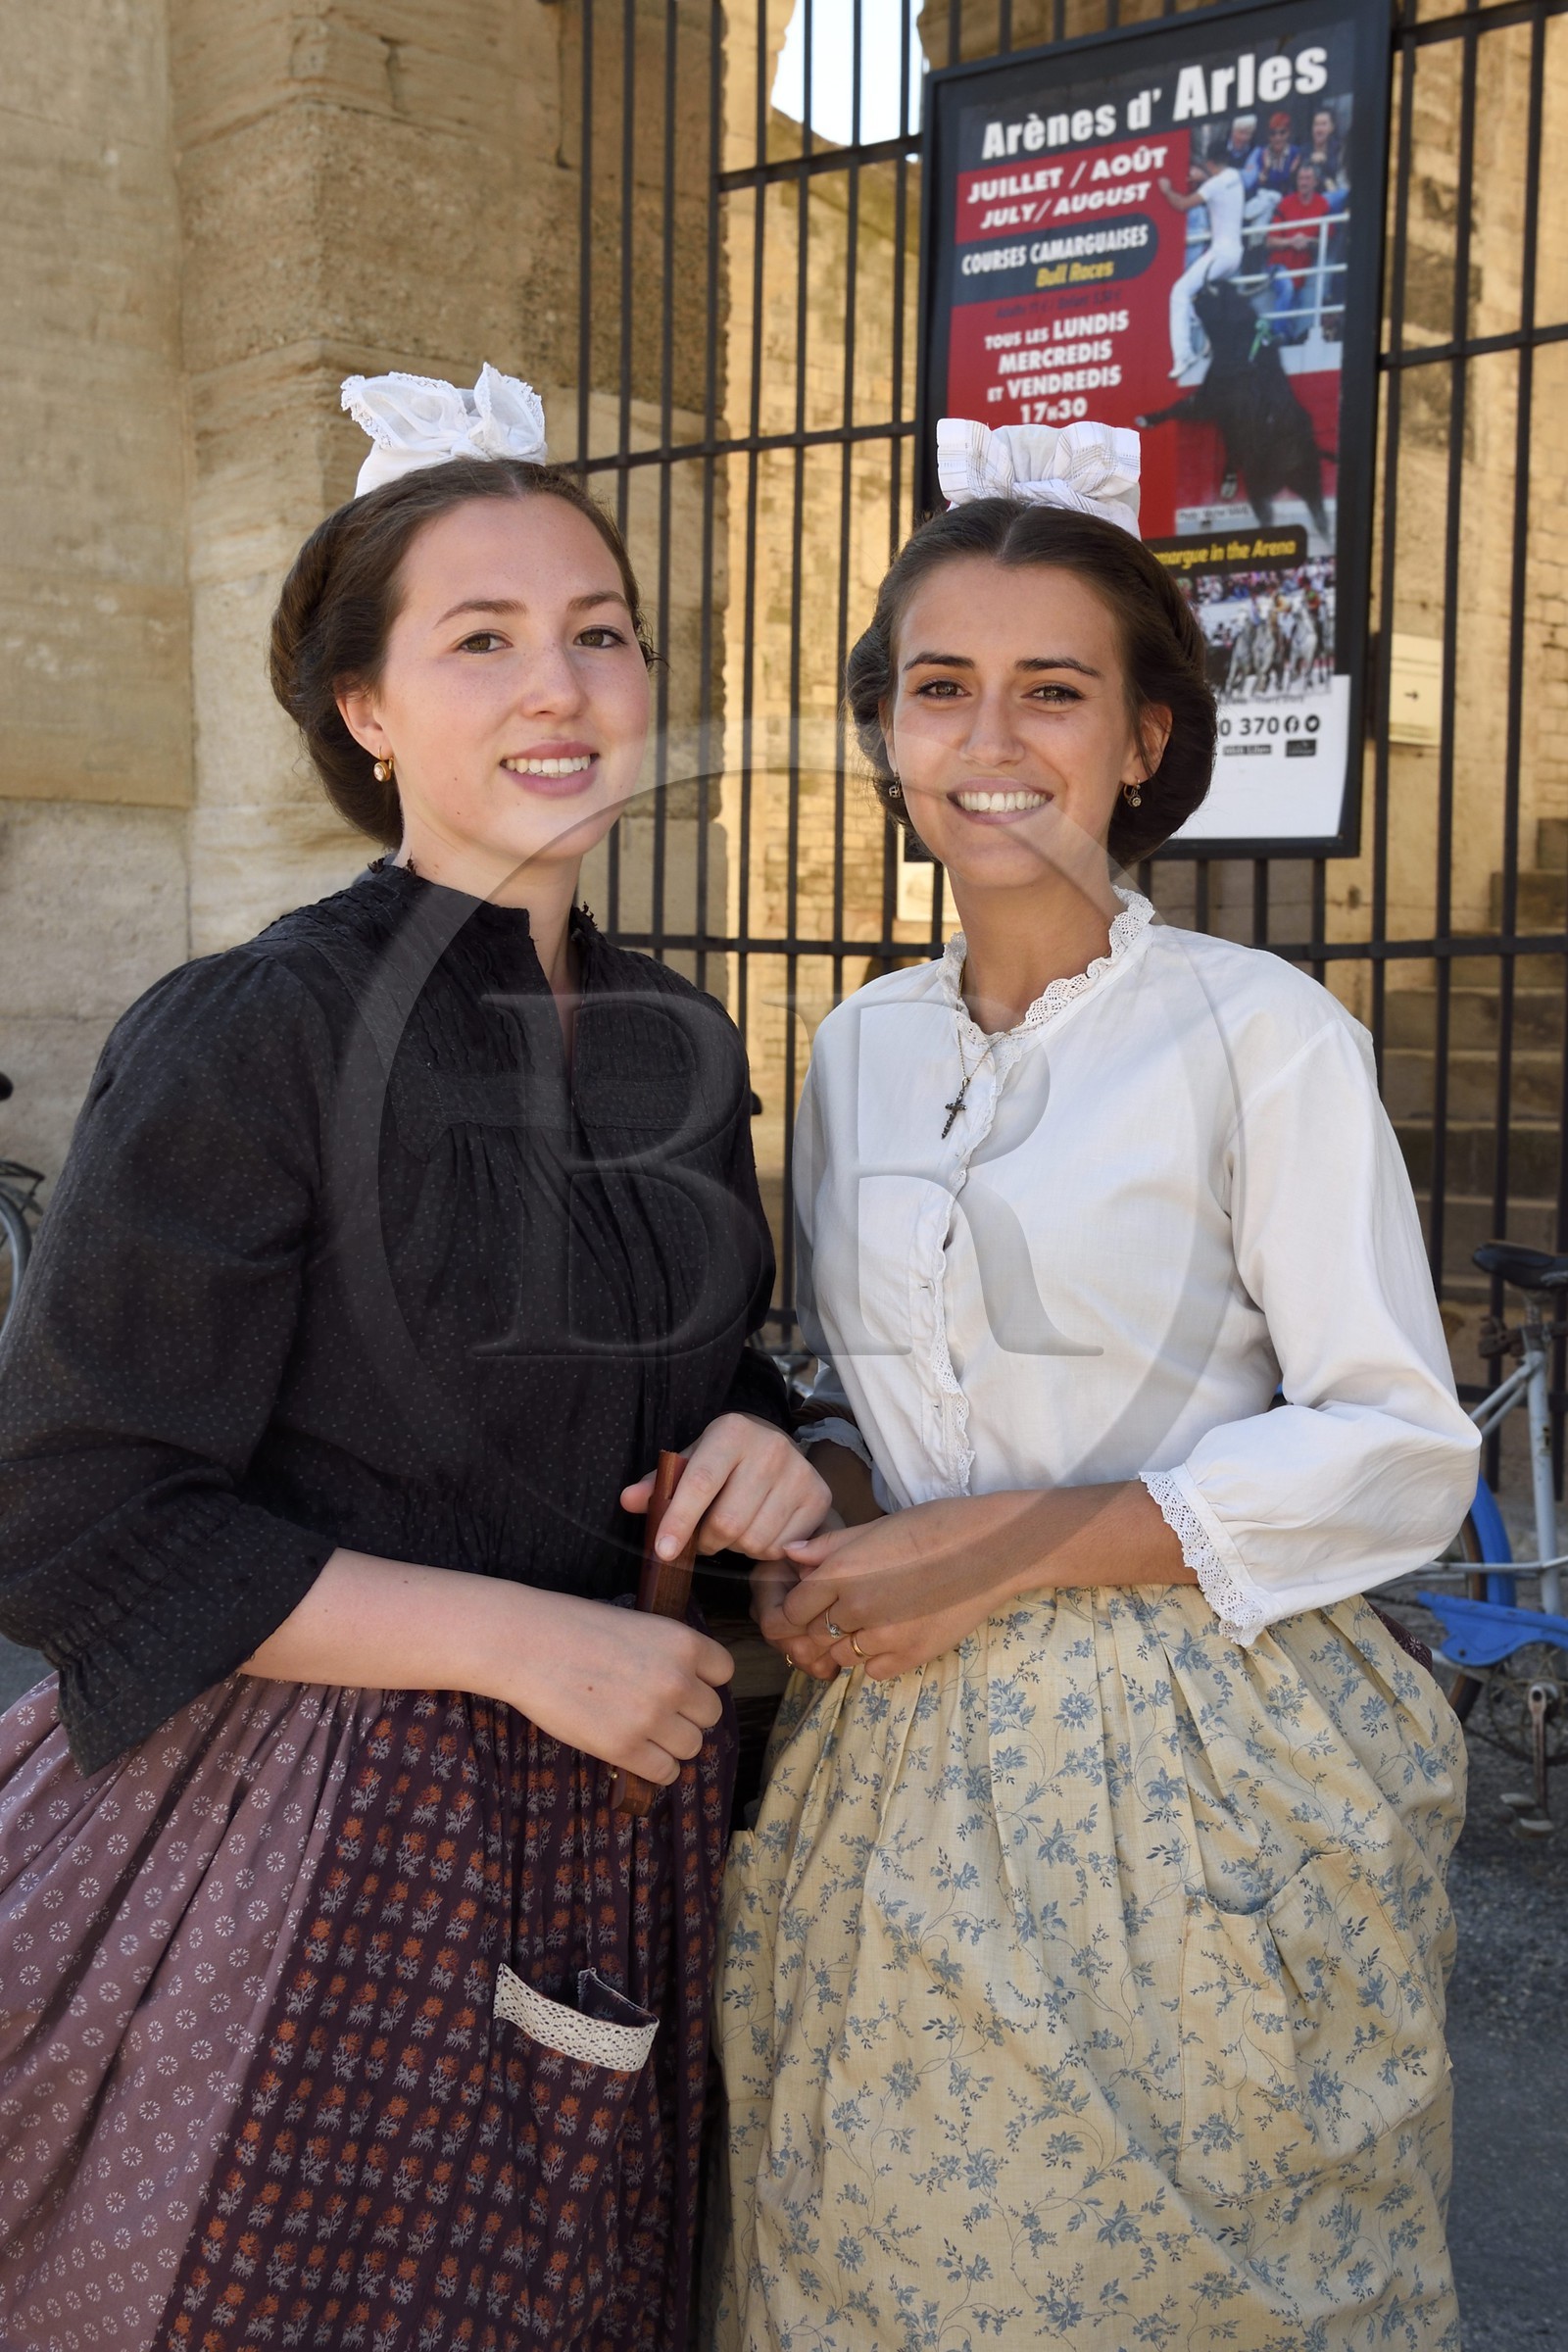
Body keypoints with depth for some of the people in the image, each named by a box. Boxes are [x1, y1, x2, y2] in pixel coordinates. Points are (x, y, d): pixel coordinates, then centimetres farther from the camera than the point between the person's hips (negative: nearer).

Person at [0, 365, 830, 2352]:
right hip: (316, 1849, -6)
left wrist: (754, 1443, -5)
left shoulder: (675, 1047, 5)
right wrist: (523, 1638, -18)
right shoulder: (255, 1037, -15)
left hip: (623, 1815, 6)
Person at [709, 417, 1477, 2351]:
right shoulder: (860, 1047, 8)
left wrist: (1009, 1544, -18)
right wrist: (806, 1495, -6)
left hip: (1192, 1781, -4)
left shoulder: (1263, 1033, -10)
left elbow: (1402, 1453, -12)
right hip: (889, 1765, 5)